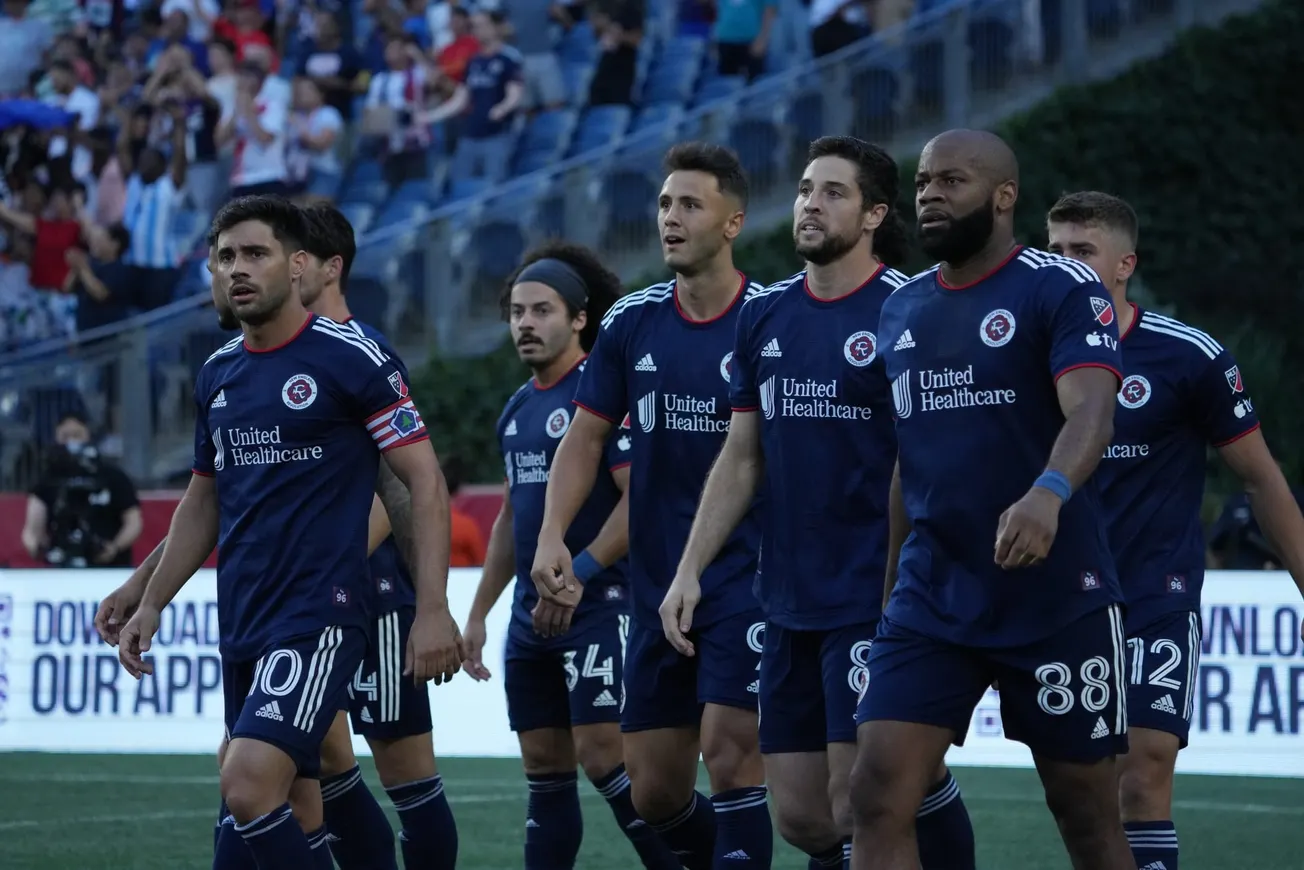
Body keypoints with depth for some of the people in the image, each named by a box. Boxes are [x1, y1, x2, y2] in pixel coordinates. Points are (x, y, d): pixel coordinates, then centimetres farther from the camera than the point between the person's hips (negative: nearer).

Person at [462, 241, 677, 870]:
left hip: (599, 608, -8)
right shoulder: (518, 408, 16)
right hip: (532, 618, 8)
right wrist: (478, 612, 21)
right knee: (545, 770, 7)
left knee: (604, 758, -15)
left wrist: (578, 574, -25)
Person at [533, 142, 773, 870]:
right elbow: (587, 437, 10)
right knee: (656, 790, 6)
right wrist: (553, 537, -4)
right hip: (658, 588, 5)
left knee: (730, 754, -16)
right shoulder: (631, 323, 5)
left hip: (750, 582, -5)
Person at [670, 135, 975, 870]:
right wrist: (689, 570, 10)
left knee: (855, 804, -10)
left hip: (874, 601, -7)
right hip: (790, 605, 7)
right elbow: (742, 458, 16)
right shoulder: (765, 316, 11)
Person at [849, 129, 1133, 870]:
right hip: (931, 605, 5)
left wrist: (1048, 494, -44)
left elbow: (1091, 414, -24)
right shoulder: (902, 310, 12)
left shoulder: (1063, 289, -8)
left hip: (1058, 602, -5)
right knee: (879, 796, -10)